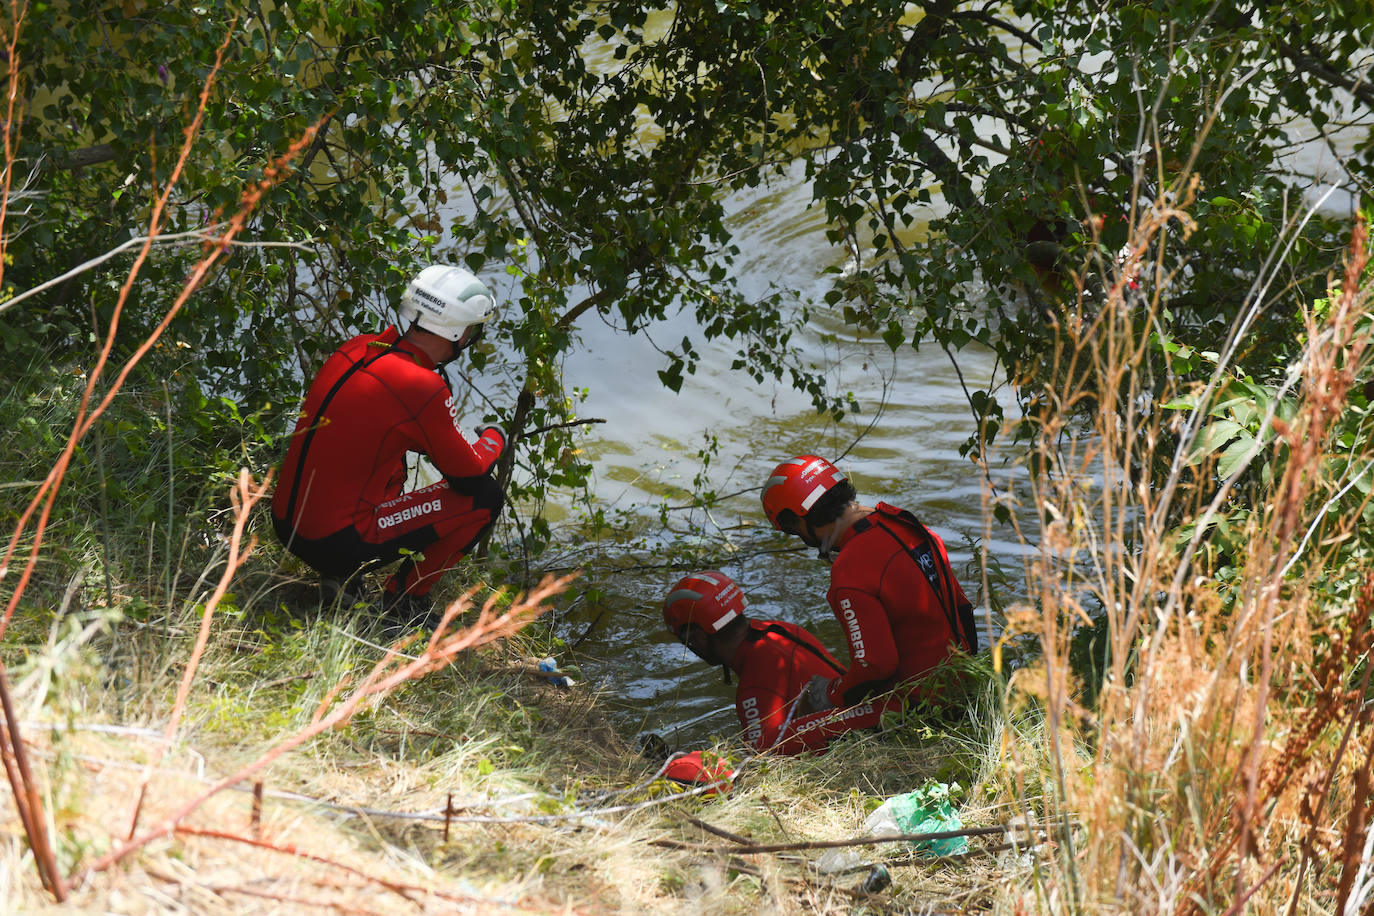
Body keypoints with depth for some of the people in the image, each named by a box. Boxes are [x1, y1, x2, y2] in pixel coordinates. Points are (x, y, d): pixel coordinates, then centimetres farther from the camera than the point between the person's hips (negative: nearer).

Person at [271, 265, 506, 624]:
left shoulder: (356, 348, 4)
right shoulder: (423, 389, -18)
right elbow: (469, 475, -6)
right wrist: (494, 437, 15)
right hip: (339, 543, -8)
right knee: (486, 496, 0)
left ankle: (338, 576, 21)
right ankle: (403, 598, 9)